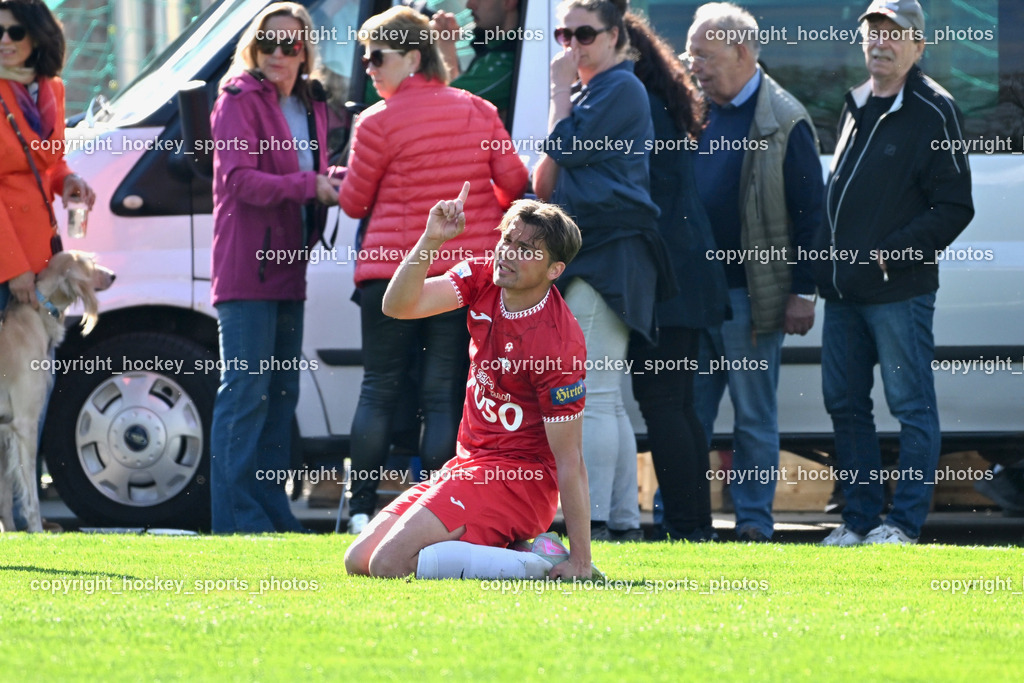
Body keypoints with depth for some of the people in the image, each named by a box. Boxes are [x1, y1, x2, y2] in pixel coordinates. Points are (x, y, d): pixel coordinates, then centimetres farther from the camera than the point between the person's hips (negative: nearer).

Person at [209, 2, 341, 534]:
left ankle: (271, 511, 16)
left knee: (282, 394, 11)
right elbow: (240, 178, -16)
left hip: (288, 269, 8)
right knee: (246, 391, -10)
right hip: (246, 268, -8)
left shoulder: (312, 106, 16)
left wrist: (328, 187, 3)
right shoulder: (239, 100, -6)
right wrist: (309, 186, -23)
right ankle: (236, 516, -10)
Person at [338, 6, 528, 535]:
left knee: (379, 389, 7)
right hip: (466, 270, 3)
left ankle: (361, 507, 5)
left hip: (391, 272, -3)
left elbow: (353, 203, 1)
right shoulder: (477, 112, 3)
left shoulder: (378, 123, -8)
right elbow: (514, 181, 6)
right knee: (444, 394, 3)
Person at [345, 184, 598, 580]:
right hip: (466, 465, 9)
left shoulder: (558, 342, -22)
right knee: (358, 562, 5)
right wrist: (430, 240, -26)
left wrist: (580, 562, -20)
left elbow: (570, 461, -21)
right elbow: (398, 306, -9)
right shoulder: (483, 278, 0)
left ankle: (538, 565, -13)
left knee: (391, 565, -23)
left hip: (517, 478, -9)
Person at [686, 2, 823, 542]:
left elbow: (809, 213, -6)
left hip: (752, 292, -5)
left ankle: (753, 519, 9)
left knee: (754, 416, 2)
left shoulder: (785, 123, -6)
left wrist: (803, 292, -9)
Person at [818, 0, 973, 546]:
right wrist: (828, 263, 12)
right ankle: (859, 518, 16)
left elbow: (954, 208, -10)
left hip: (899, 290, -8)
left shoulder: (933, 112, -6)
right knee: (844, 404, 9)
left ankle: (905, 522, 1)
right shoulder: (856, 106, 16)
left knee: (911, 406, -2)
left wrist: (893, 254, -16)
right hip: (843, 289, 8)